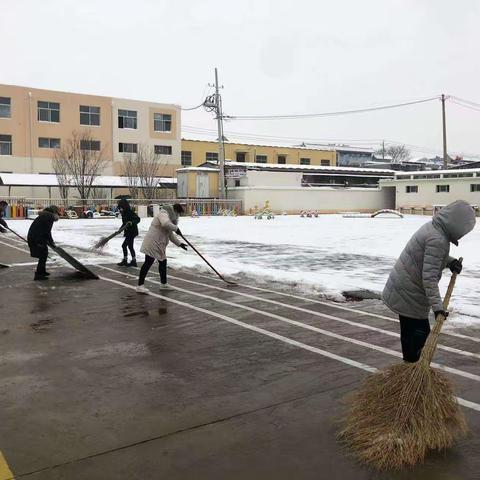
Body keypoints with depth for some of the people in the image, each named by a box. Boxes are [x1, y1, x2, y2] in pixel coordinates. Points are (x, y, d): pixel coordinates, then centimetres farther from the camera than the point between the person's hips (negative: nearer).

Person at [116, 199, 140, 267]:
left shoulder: (130, 212, -18)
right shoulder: (124, 213, 8)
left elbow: (137, 219, -24)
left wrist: (132, 222, -40)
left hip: (132, 232, -9)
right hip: (128, 232, 9)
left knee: (124, 245, -7)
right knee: (130, 246, 13)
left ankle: (125, 261, 2)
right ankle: (134, 261, 20)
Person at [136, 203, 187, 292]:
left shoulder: (170, 217, 20)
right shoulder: (163, 214, -12)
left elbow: (170, 234, 24)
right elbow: (165, 223, -35)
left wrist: (179, 243, 16)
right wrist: (176, 228, -20)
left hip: (160, 244, 10)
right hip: (152, 242, -10)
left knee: (163, 262, 17)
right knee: (148, 262, -10)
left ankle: (163, 284, 31)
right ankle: (140, 286, -8)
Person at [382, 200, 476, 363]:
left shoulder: (432, 227, 4)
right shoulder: (437, 240, -26)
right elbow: (429, 277, -29)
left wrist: (450, 261, 6)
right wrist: (437, 305, -29)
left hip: (402, 288, 10)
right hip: (410, 293, -10)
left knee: (409, 331, 17)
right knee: (420, 333, -2)